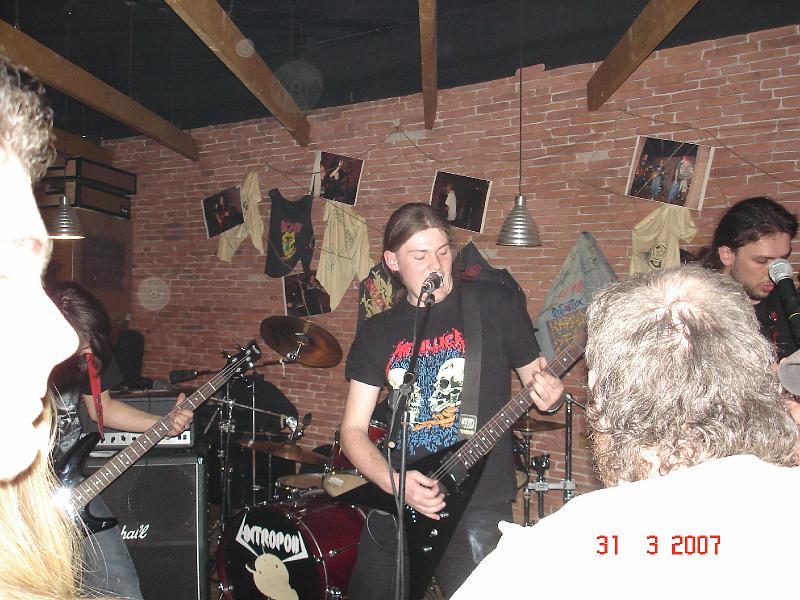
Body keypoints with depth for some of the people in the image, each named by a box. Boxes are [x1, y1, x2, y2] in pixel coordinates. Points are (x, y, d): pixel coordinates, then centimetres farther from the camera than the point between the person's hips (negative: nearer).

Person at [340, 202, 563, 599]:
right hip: (395, 506, 4)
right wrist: (394, 482, -13)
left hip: (477, 509, -3)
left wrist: (547, 394, -21)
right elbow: (353, 430, 3)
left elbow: (537, 379, 3)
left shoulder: (493, 305, -5)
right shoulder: (377, 333, 4)